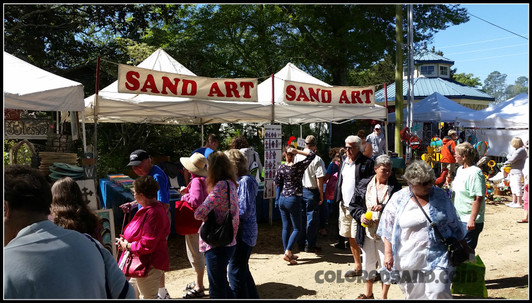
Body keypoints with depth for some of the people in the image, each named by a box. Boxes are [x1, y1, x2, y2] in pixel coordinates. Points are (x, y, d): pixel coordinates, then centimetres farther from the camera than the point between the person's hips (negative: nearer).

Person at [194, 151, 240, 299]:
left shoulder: (221, 185, -20)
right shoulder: (230, 183, 8)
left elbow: (199, 213, -26)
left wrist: (206, 216, -3)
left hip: (217, 246, -9)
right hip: (227, 243, 9)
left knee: (217, 290, 4)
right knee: (222, 284, 24)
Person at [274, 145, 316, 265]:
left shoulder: (281, 167, -1)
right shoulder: (299, 166, -13)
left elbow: (276, 183, 9)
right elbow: (312, 154, -4)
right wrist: (298, 151, -11)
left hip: (282, 199, 5)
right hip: (294, 200, -5)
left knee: (286, 227, 12)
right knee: (297, 229, 4)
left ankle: (288, 253, 19)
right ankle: (287, 252, -7)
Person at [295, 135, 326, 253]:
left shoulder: (297, 156, -3)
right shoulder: (317, 159, -15)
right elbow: (319, 179, -15)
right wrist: (321, 195, -6)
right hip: (311, 191, -5)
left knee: (301, 217, 15)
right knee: (311, 218, 6)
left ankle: (301, 243, 24)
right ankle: (309, 245, 12)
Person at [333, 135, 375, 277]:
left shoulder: (366, 163, -11)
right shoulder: (344, 161, 12)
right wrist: (339, 200, 15)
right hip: (344, 206, 7)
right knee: (351, 238, 15)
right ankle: (357, 266, 29)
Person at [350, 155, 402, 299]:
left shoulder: (395, 186, -3)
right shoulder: (364, 184, 3)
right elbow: (353, 204, 6)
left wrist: (383, 207, -25)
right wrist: (360, 215, -12)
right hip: (367, 231, 3)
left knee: (386, 263, 5)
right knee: (368, 262, 17)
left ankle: (384, 296, 24)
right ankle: (368, 293, 36)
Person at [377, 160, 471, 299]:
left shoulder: (440, 196, 3)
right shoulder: (398, 199, -3)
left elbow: (454, 225, 13)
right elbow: (388, 229, 0)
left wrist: (465, 248, 17)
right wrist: (388, 254, -5)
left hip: (438, 258, 0)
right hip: (410, 261, 0)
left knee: (439, 293, -10)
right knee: (413, 295, 10)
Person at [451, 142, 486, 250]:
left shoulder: (475, 173, -19)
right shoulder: (460, 169, 11)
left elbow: (478, 198, -23)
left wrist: (472, 220, -25)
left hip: (469, 222, -9)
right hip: (458, 219, 9)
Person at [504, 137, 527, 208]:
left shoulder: (521, 150, -16)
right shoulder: (515, 150, 15)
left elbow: (512, 159, -21)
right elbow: (509, 157, 19)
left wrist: (506, 163, -2)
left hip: (517, 172, -10)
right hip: (512, 171, 10)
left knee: (517, 187, -6)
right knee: (513, 187, 15)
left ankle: (519, 203, -1)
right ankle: (514, 202, 23)